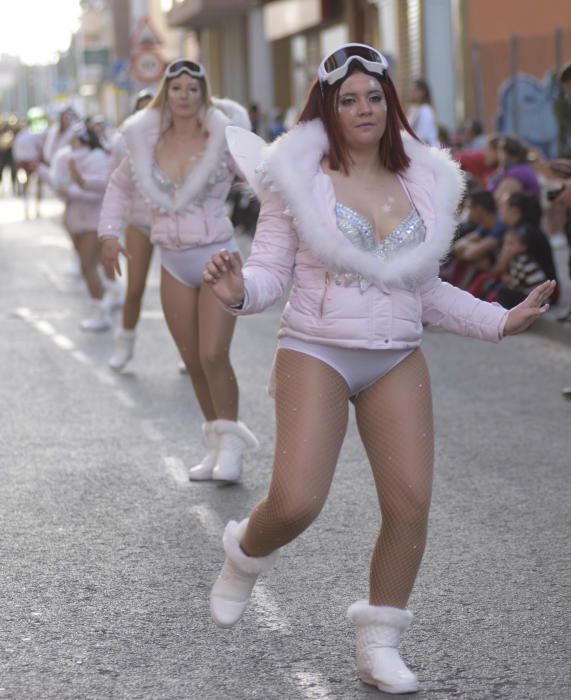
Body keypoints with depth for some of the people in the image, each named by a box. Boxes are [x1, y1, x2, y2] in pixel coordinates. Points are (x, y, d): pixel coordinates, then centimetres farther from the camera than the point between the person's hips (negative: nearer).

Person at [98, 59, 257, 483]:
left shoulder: (223, 139, -6)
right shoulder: (147, 142, 4)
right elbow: (120, 186, 21)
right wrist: (109, 232, 10)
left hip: (218, 258, -4)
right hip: (174, 265, 4)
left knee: (214, 356, -14)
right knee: (194, 363, 7)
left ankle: (230, 442, 2)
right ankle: (217, 443, 20)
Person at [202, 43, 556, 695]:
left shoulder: (421, 183, 9)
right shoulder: (299, 178, -4)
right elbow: (270, 272, -3)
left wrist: (500, 320, 10)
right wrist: (237, 291, -26)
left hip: (399, 360, 4)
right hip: (316, 353, -4)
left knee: (411, 505, -4)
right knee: (295, 504, -16)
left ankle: (378, 643, 14)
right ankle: (245, 556, 21)